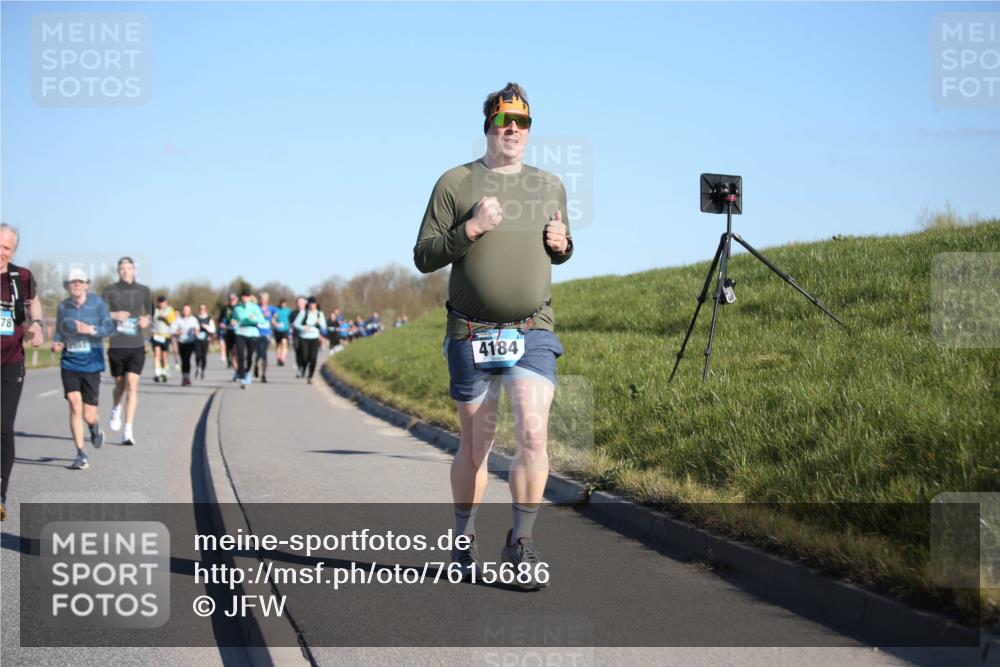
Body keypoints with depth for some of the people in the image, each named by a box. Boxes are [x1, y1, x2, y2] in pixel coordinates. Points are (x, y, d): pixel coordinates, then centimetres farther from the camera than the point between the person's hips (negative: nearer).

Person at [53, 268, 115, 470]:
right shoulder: (63, 307, 4)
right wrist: (58, 344, -2)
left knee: (88, 415, -1)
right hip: (69, 363, 1)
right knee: (74, 405, -15)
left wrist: (90, 330, -22)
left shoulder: (97, 303, -3)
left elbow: (109, 327, -7)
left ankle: (95, 427, 39)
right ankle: (81, 455, -7)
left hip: (91, 363, -1)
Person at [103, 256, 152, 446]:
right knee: (120, 385, 12)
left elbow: (149, 312, 19)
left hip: (136, 346, 0)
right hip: (116, 346, 0)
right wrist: (114, 315, -20)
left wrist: (147, 320, -3)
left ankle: (128, 431, -13)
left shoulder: (143, 291, 6)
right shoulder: (110, 290, 1)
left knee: (132, 385, -13)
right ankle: (116, 410, 47)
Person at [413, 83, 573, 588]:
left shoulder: (550, 186, 13)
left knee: (533, 435, -14)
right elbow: (423, 257, -1)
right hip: (472, 335, -2)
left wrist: (562, 244, 2)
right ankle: (463, 541, 24)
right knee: (475, 445, 6)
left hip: (534, 332, 2)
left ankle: (521, 542, -1)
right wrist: (470, 229, -16)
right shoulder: (455, 183, 1)